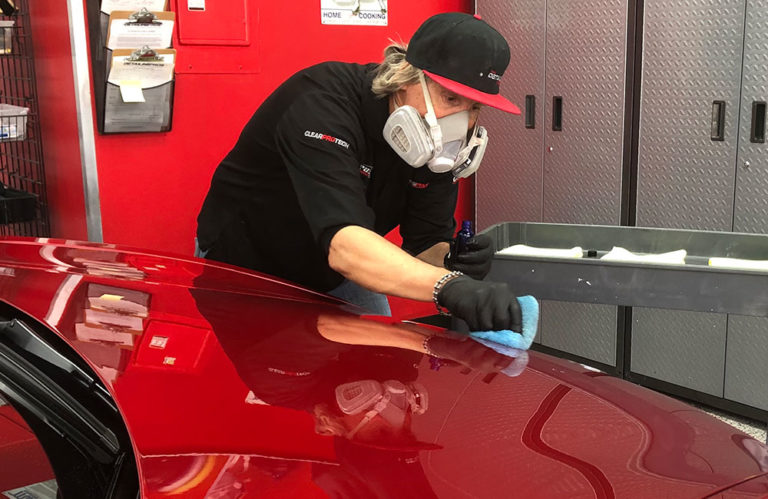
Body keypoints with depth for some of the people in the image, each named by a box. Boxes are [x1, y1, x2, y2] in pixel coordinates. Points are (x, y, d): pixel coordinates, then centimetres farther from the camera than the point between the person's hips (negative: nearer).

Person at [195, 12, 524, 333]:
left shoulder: (438, 142, -15)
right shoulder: (321, 103, -36)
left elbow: (426, 244, -15)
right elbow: (343, 244, -50)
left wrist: (450, 264, -39)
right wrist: (449, 286, -63)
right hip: (243, 266, -5)